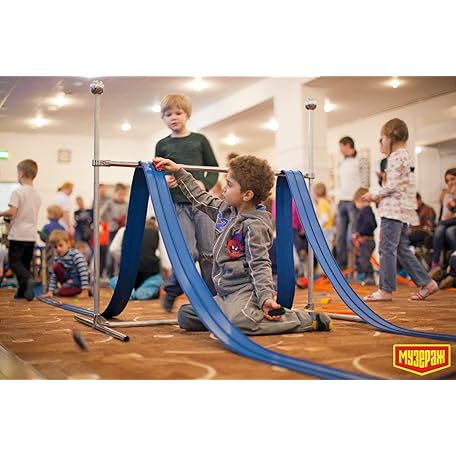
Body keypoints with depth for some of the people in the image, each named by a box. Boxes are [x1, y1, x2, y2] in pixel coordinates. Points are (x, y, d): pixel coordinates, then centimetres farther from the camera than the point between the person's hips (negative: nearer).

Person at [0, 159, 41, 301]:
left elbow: (12, 211, -21)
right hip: (32, 235, 6)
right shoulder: (37, 195, 9)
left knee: (14, 261, 1)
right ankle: (23, 291, 14)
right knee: (25, 263, 13)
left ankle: (27, 279, -23)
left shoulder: (18, 192, -12)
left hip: (18, 234, -6)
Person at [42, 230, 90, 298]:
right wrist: (50, 291, -6)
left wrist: (85, 291, -31)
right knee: (56, 267, -13)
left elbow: (84, 273, -27)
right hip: (68, 279, 7)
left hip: (79, 282, -7)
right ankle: (66, 286, -6)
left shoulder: (76, 255, -21)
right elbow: (53, 276, 3)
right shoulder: (57, 258, 0)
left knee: (61, 292, -26)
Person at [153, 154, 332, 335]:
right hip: (225, 293, 8)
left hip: (245, 289, -8)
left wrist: (266, 297, -29)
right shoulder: (225, 208, 8)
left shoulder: (255, 225, -15)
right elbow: (200, 198, 24)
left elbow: (259, 265, -17)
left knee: (239, 322, -38)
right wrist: (178, 171, 26)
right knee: (185, 315, 3)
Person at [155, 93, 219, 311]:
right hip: (177, 205, -1)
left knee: (209, 253, -1)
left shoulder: (200, 140, 11)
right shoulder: (162, 145, 12)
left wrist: (205, 184, -8)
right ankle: (170, 292, 9)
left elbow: (214, 170, 12)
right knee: (189, 253, -13)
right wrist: (163, 181, -8)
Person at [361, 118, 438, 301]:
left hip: (394, 209, -10)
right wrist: (379, 197, 15)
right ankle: (426, 283, 15)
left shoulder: (397, 156, -10)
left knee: (387, 248, -8)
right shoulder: (404, 155, 21)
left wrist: (375, 196, -6)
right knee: (402, 249, 13)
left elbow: (393, 185, -17)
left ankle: (386, 289, -7)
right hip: (402, 209, 10)